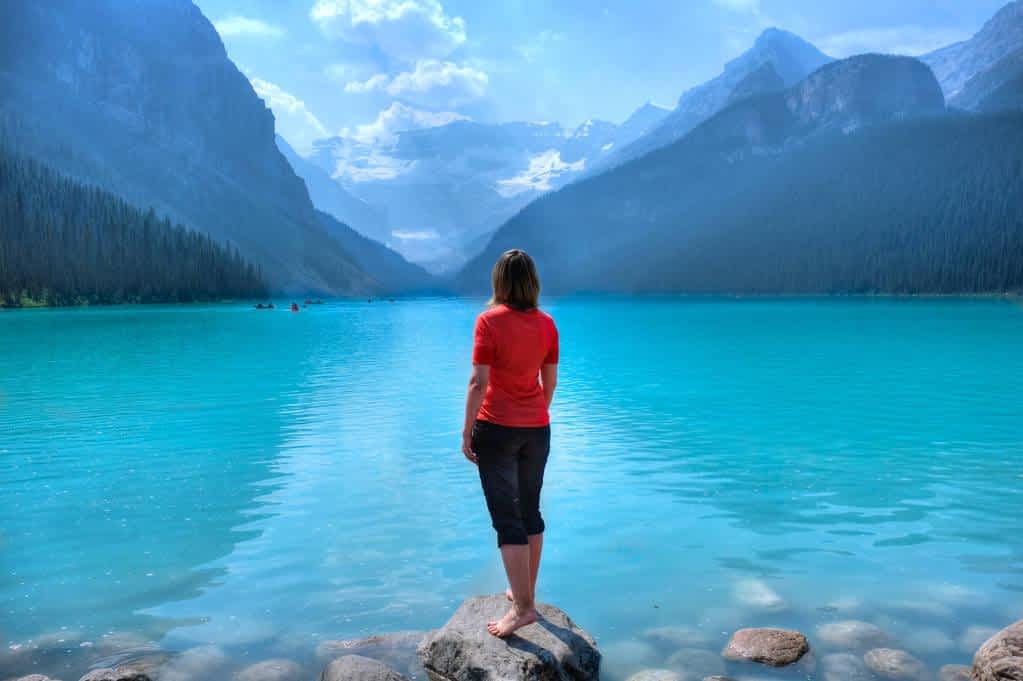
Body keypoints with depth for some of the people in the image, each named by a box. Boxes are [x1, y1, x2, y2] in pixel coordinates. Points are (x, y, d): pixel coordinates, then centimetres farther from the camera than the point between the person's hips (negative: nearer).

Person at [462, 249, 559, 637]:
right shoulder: (547, 324, 2)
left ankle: (523, 606, -1)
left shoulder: (490, 321, -13)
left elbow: (479, 382, -16)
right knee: (531, 512, 16)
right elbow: (550, 382, 8)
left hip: (497, 429, -5)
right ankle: (526, 593, 28)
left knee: (507, 519, 0)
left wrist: (467, 432, -9)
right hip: (537, 429, 5)